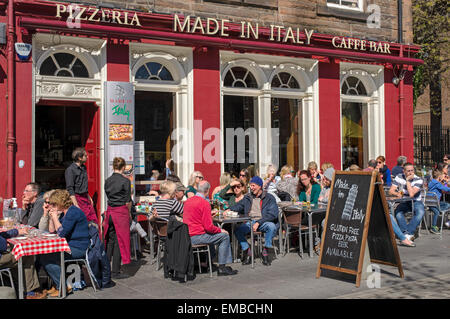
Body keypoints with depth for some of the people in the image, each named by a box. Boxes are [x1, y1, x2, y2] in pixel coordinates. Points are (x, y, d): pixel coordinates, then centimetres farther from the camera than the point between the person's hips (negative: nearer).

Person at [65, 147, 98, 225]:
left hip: (85, 198, 8)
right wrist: (75, 204, -22)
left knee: (94, 221, 3)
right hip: (77, 198, -8)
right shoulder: (70, 170, -14)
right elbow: (70, 189, -17)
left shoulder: (83, 167, 12)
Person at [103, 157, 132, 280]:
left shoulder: (107, 181, 6)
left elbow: (108, 196, 11)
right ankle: (115, 272, 4)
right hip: (121, 212, -6)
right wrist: (129, 214, 8)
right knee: (119, 241, 1)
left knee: (110, 240, 16)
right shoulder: (125, 181, -10)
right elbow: (128, 201, -7)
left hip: (110, 211, 6)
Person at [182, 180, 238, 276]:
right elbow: (209, 227, -19)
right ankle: (222, 268, 3)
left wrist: (209, 215, 31)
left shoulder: (188, 201, 9)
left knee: (211, 234, 33)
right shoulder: (204, 203, -16)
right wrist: (220, 230, -1)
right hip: (197, 237, -9)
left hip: (187, 236, 9)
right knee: (225, 236, 2)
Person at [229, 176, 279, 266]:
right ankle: (247, 253, -15)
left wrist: (258, 223, -18)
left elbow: (272, 214, -8)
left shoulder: (269, 198, 2)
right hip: (250, 222, 3)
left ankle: (266, 252, -23)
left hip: (263, 222, -3)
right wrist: (229, 210, -5)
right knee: (238, 230, -24)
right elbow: (238, 206, 19)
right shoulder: (248, 197, 17)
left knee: (271, 226, -36)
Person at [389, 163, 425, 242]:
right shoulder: (399, 177, -3)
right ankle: (406, 233, -34)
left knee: (421, 212, -33)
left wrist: (408, 180, -22)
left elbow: (411, 194, -25)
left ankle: (409, 233, -34)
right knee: (397, 211, -30)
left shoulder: (418, 180, -13)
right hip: (404, 202, 2)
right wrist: (397, 194, -30)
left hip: (416, 202, -2)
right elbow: (391, 191, -8)